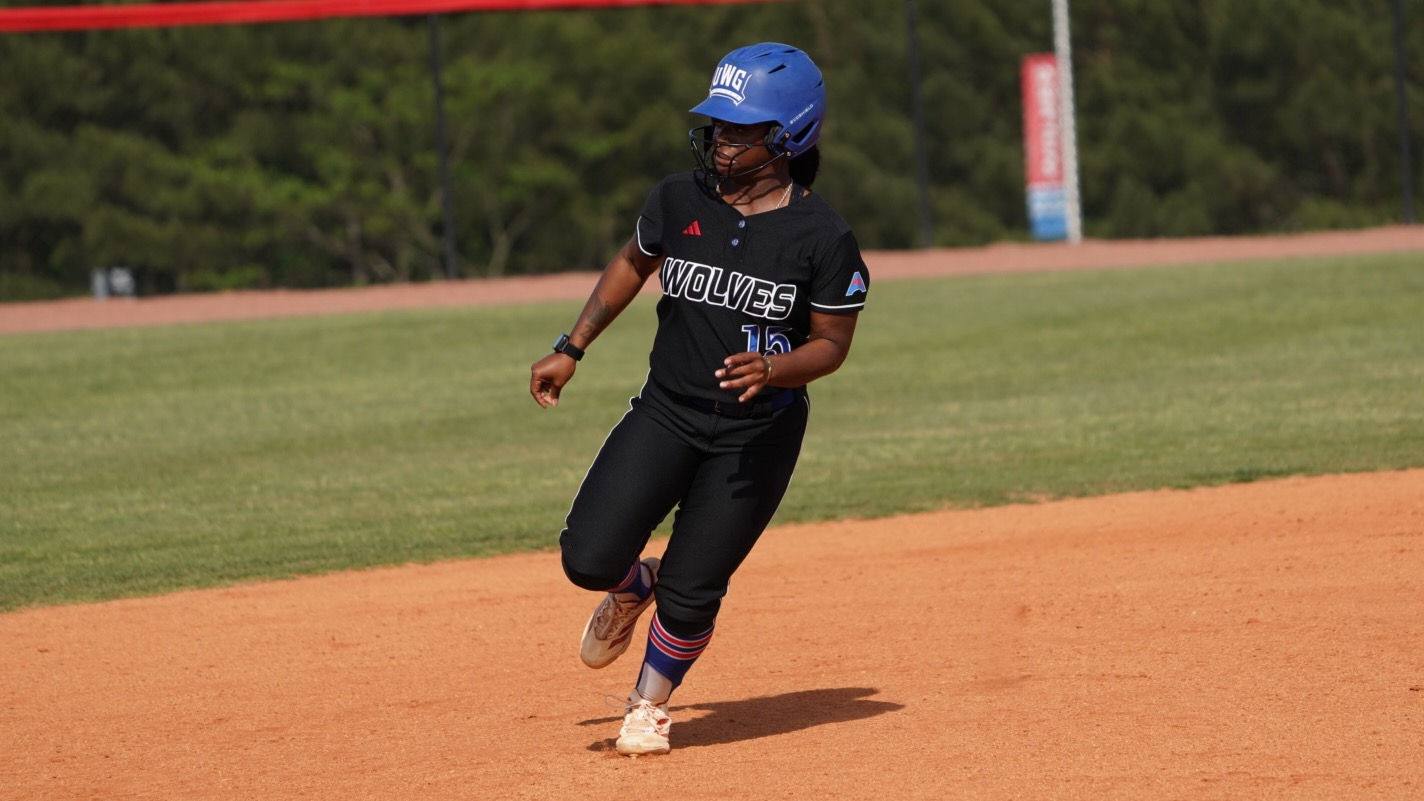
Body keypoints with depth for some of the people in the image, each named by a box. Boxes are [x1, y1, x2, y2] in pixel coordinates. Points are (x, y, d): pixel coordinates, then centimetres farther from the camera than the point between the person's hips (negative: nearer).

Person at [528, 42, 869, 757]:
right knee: (589, 558, -12)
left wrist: (772, 368, -26)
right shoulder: (679, 200, -2)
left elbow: (831, 342, -6)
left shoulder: (823, 237, -13)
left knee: (691, 593, -3)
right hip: (667, 411, 3)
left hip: (758, 433, -3)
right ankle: (635, 587, 26)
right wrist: (571, 349, 13)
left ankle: (649, 705, 27)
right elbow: (632, 264, 16)